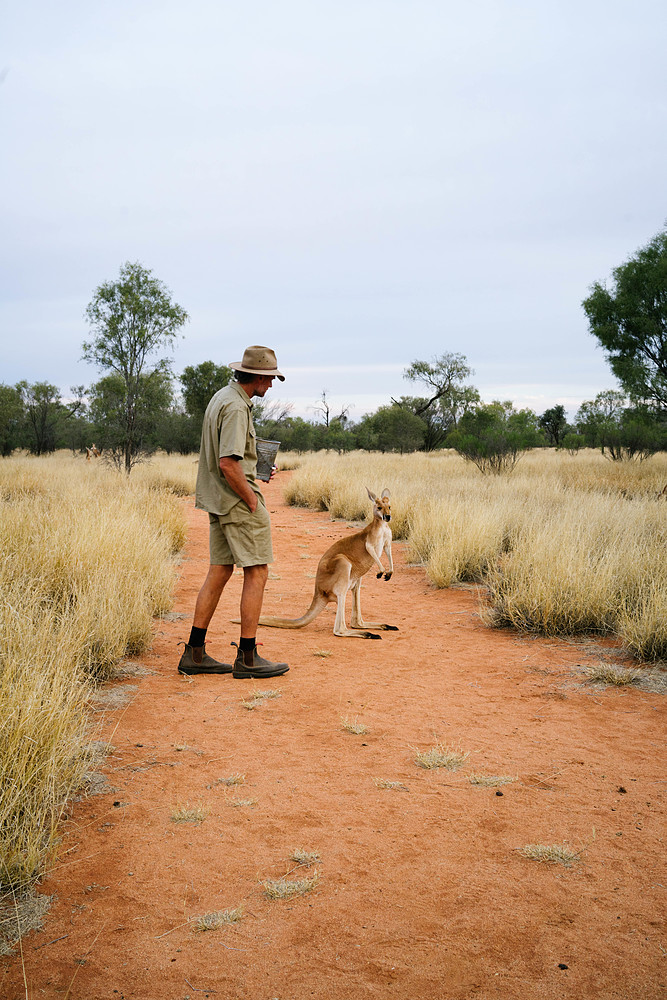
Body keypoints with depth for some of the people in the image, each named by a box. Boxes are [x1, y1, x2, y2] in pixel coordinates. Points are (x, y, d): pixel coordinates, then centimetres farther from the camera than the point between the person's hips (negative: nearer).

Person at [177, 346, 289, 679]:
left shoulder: (221, 397, 15)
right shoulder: (236, 407, -17)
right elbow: (228, 464, -25)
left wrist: (259, 466, 18)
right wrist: (252, 501, -16)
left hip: (218, 501, 10)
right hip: (238, 501, -10)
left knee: (219, 572, 11)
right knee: (257, 573, -3)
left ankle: (194, 653, 14)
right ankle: (247, 658, 2)